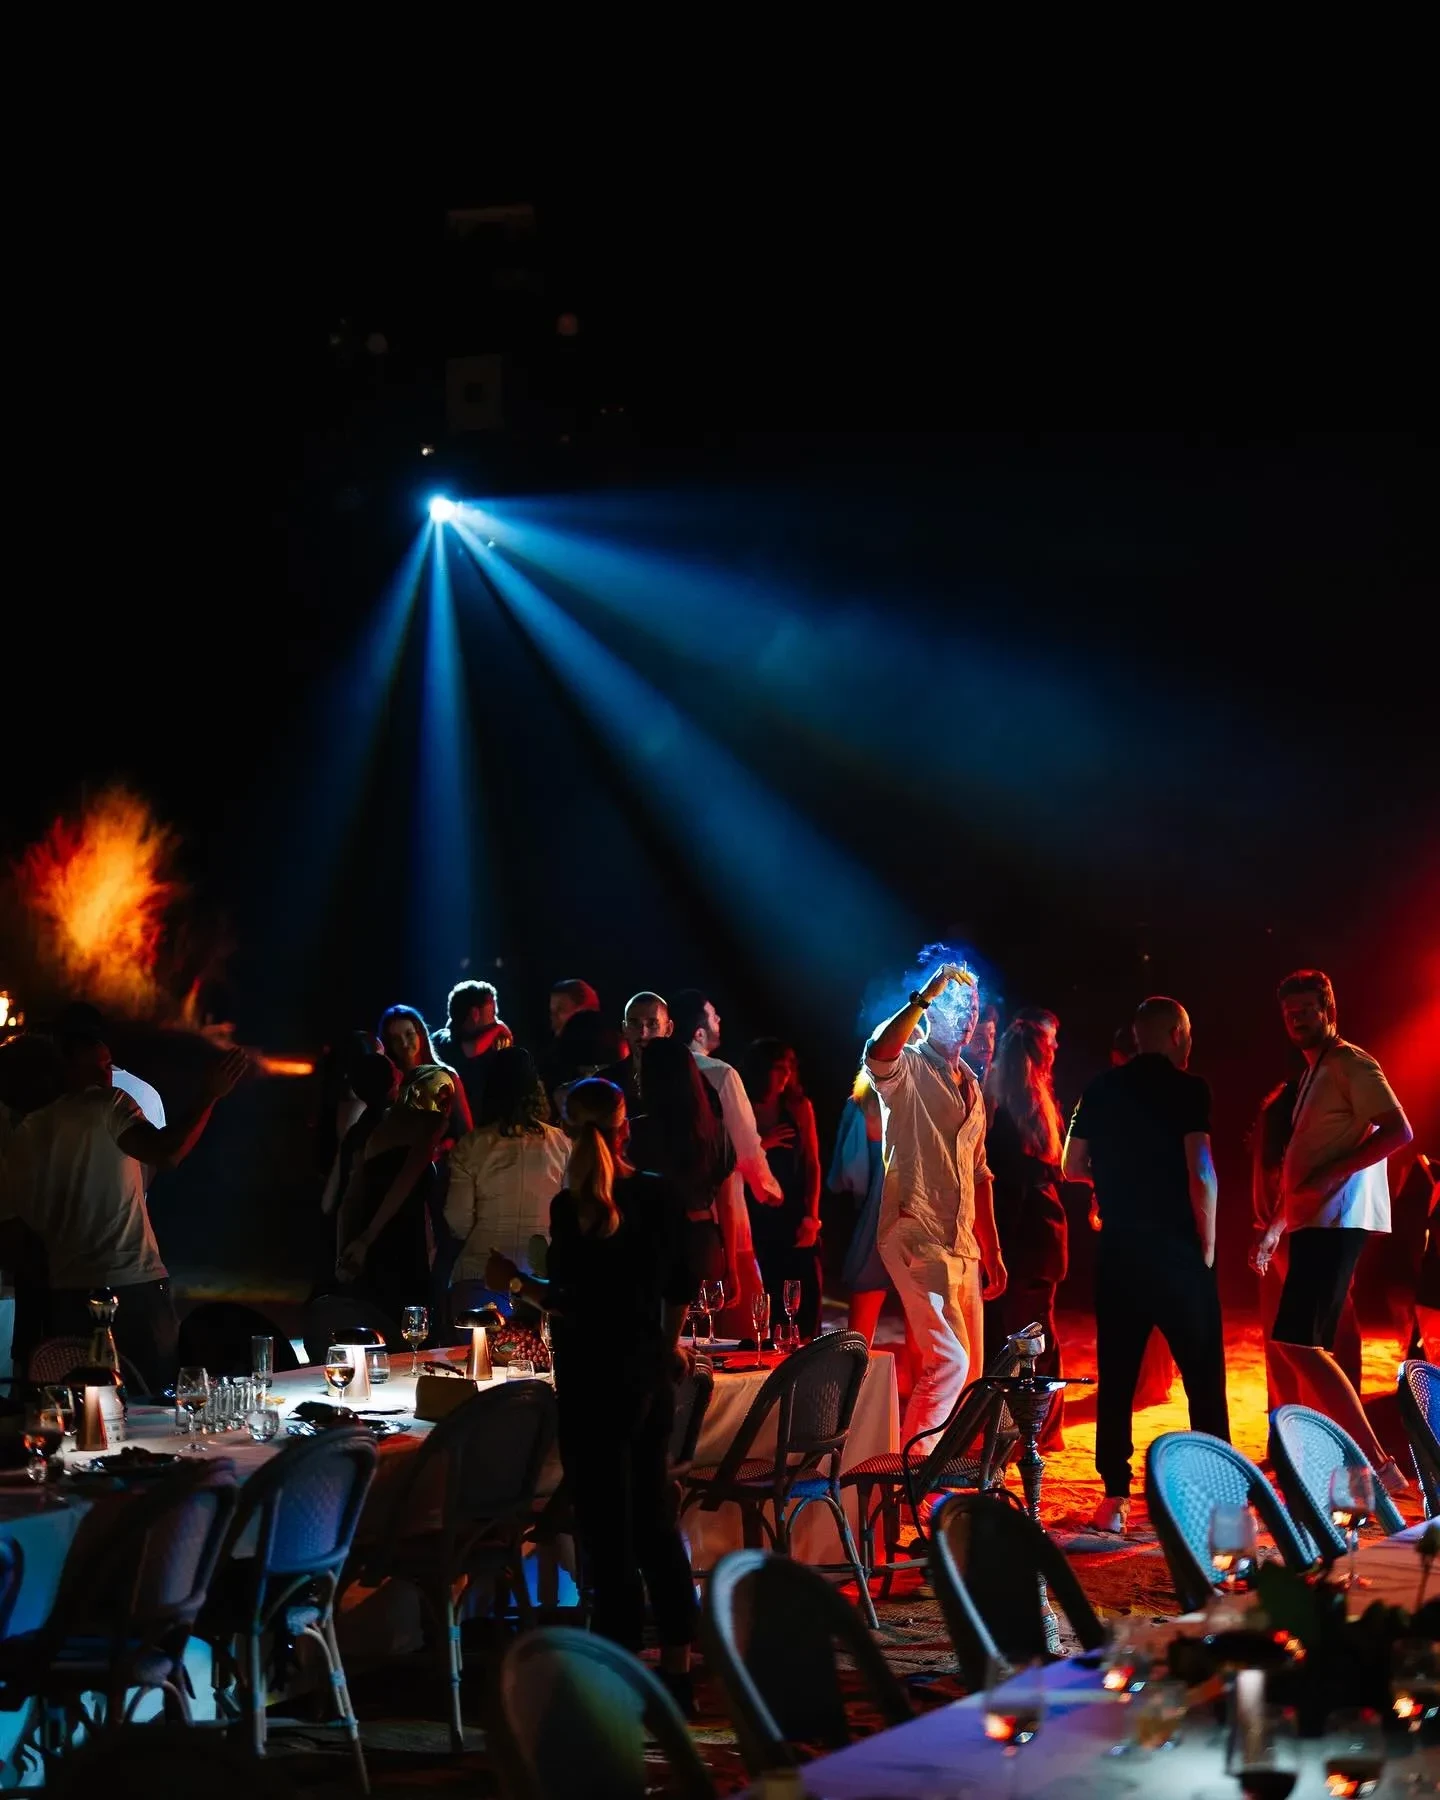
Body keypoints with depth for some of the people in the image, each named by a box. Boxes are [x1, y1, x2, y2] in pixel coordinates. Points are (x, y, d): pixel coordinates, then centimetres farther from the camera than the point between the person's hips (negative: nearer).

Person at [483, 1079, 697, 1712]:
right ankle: (677, 1668, 21)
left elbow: (574, 1304, -19)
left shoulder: (572, 1207, -15)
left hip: (595, 1379, -7)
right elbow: (679, 1285, 13)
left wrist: (517, 1282, -5)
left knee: (607, 1525, 0)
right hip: (649, 1371, 7)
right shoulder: (658, 1194, 4)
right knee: (654, 1518, 15)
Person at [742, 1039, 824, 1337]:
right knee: (768, 1297, -1)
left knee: (806, 1296, -5)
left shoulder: (799, 1107, 4)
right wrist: (761, 1146, -12)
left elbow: (812, 1164, 4)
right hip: (759, 1217, -1)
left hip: (796, 1215, 1)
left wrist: (812, 1216, -3)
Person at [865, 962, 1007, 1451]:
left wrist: (992, 1252, 19)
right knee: (948, 1360, -18)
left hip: (963, 1245, 8)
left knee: (969, 1372, 8)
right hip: (916, 1234, -8)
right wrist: (925, 995, -27)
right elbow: (878, 1053, -29)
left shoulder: (970, 1086, 20)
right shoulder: (906, 1069, -2)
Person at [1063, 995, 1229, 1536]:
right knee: (1203, 1375, 3)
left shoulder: (1100, 1089, 8)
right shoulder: (1186, 1089, -6)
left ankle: (1114, 1499, 5)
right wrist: (1208, 1246, -3)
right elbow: (1200, 1173, -13)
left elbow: (1072, 1167, 12)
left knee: (1116, 1375, 7)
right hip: (1175, 1248, -4)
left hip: (1118, 1248, 4)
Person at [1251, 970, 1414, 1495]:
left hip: (1337, 1222, -10)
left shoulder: (1350, 1065, -7)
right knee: (1308, 1347, 10)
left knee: (1295, 1340, -17)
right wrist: (1275, 1226, 23)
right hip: (1313, 1223, 10)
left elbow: (1398, 1131, -17)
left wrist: (1332, 1176, -22)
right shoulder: (1313, 1075, 22)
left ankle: (1376, 1463, -20)